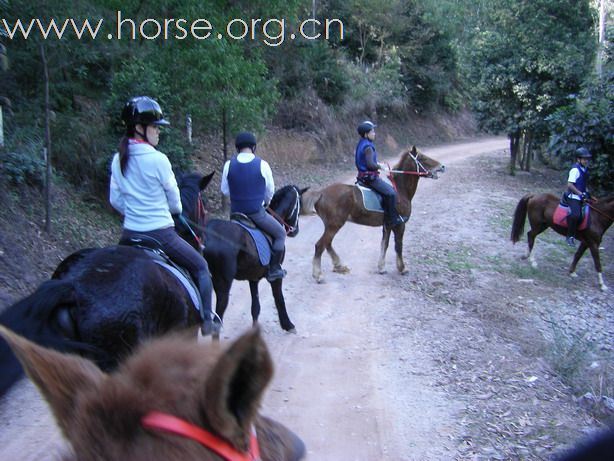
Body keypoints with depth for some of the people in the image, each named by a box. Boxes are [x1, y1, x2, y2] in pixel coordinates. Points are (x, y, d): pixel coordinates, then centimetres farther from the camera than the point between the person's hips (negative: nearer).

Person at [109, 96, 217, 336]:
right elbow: (175, 201, -3)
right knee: (201, 267, 13)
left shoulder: (118, 160, 3)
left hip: (129, 234, 6)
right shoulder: (158, 159, -15)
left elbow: (115, 200, 9)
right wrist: (175, 211, 18)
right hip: (160, 234, -6)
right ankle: (206, 322, 14)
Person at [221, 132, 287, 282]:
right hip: (257, 213, -3)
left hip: (236, 213, 3)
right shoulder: (262, 164, -10)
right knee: (280, 234, 16)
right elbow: (270, 191, 2)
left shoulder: (229, 165, -4)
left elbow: (225, 190, 5)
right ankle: (274, 269, 12)